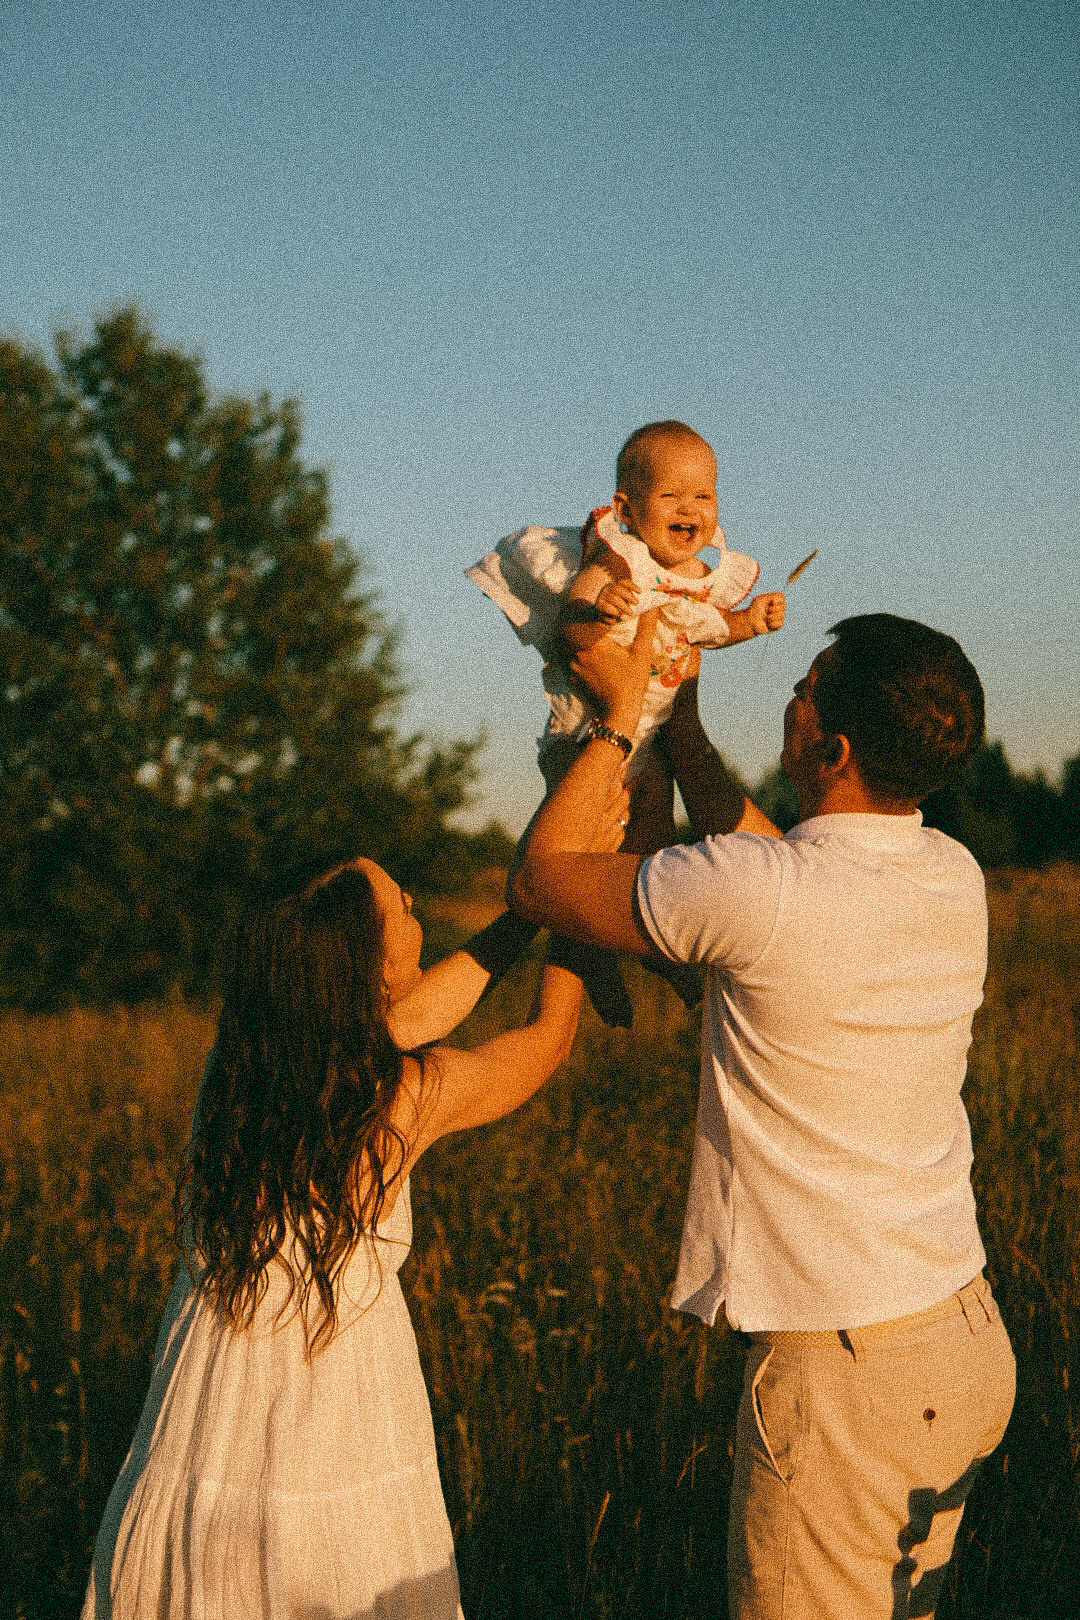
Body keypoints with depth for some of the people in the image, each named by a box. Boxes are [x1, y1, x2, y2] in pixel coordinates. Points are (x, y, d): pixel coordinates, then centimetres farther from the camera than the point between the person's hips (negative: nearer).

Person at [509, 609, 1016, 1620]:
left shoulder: (758, 893, -22)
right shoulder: (957, 880, 1)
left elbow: (536, 879, -6)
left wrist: (618, 715, 2)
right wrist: (676, 717, 22)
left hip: (842, 1377, -8)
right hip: (971, 1346, 8)